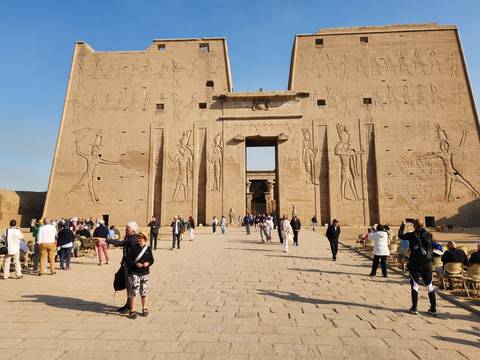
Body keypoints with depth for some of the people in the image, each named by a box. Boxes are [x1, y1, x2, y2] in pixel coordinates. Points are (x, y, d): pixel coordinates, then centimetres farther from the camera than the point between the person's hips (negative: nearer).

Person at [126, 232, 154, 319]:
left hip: (145, 273, 3)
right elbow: (128, 260, -9)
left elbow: (151, 260, 7)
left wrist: (148, 263, -13)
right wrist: (136, 264, -23)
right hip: (134, 273, -3)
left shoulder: (148, 248, 4)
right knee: (133, 292, -3)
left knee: (144, 292, 11)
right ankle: (132, 311, 10)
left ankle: (144, 309, 26)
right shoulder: (133, 248, -6)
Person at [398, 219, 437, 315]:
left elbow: (400, 235, 6)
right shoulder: (428, 235, -1)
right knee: (429, 286, 13)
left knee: (414, 286, 6)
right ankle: (433, 308, 17)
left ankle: (414, 308, 9)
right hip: (427, 264, 3)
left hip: (415, 264, -3)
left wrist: (403, 225, 17)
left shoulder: (412, 235, -9)